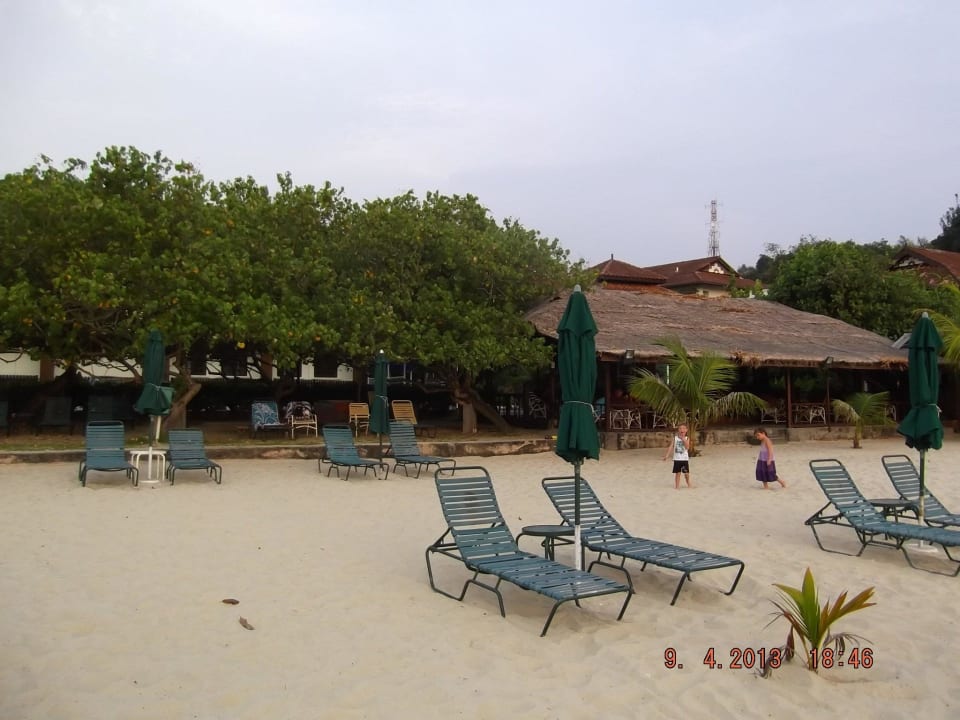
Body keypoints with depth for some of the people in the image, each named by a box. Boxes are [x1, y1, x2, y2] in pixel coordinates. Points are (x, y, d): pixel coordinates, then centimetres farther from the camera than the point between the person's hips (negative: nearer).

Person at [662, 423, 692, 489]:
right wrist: (667, 455, -13)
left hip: (685, 459, 0)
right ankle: (677, 486, 13)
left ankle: (689, 484, 27)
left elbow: (687, 447, -16)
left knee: (686, 473, 6)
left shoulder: (687, 438, -2)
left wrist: (683, 439, -22)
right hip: (677, 459, 0)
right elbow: (670, 447, -4)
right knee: (677, 473, 3)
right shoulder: (675, 438, 0)